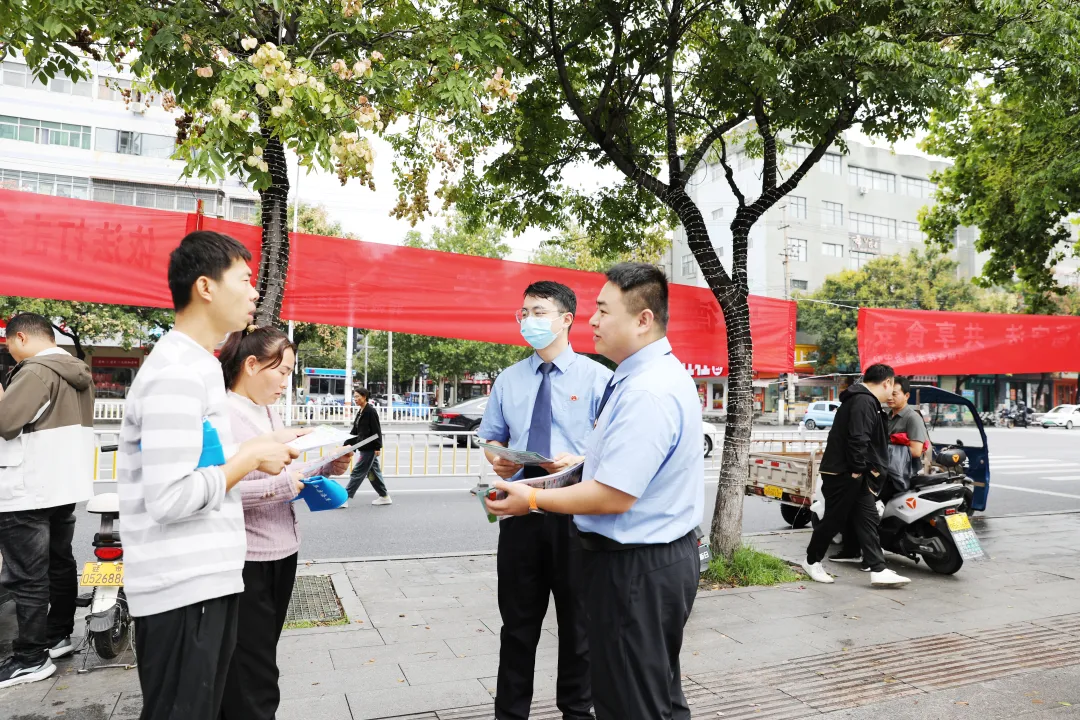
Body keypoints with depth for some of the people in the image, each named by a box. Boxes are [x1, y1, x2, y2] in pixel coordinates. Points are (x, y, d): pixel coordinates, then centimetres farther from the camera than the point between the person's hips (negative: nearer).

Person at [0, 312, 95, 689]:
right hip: (65, 485, 10)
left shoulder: (36, 371, -17)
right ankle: (58, 635, 28)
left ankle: (31, 658, 6)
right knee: (60, 563, 17)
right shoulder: (80, 373, 12)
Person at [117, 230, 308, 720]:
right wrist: (250, 459, -15)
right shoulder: (178, 372, -20)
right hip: (183, 589, -9)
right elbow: (168, 499, -25)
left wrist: (258, 449, 8)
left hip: (204, 580, 9)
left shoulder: (194, 364, 12)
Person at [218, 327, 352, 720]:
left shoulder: (272, 416, 11)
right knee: (252, 682, 4)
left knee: (259, 662, 20)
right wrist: (277, 486, -28)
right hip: (245, 560, -8)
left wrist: (325, 469, 0)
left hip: (282, 553, 8)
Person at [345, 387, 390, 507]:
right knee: (373, 472, 14)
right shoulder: (361, 412, 13)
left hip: (369, 448, -9)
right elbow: (355, 431, 16)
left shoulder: (371, 411, -14)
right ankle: (384, 496, 22)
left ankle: (345, 498, -1)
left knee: (357, 472, -5)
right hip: (364, 448, 9)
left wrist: (378, 447, -20)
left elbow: (377, 430, -17)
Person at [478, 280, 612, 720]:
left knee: (576, 619, 13)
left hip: (575, 511, -3)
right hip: (518, 508, 3)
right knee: (518, 620, 14)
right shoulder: (508, 379, 8)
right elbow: (490, 437, 15)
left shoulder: (596, 377, -4)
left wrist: (580, 462, -26)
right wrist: (497, 458, -7)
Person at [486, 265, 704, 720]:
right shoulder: (662, 374, 8)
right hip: (663, 557, 11)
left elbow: (614, 496, -27)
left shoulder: (646, 392, -26)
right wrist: (584, 463, 13)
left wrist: (532, 499, -16)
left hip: (636, 567, -11)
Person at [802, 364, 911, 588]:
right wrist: (857, 469, -18)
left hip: (854, 474, 10)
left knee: (868, 520, 7)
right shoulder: (863, 402, -18)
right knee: (834, 520, 2)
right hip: (844, 474, -10)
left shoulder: (865, 401, 17)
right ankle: (812, 561, 19)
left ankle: (879, 571, 8)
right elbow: (857, 439, -26)